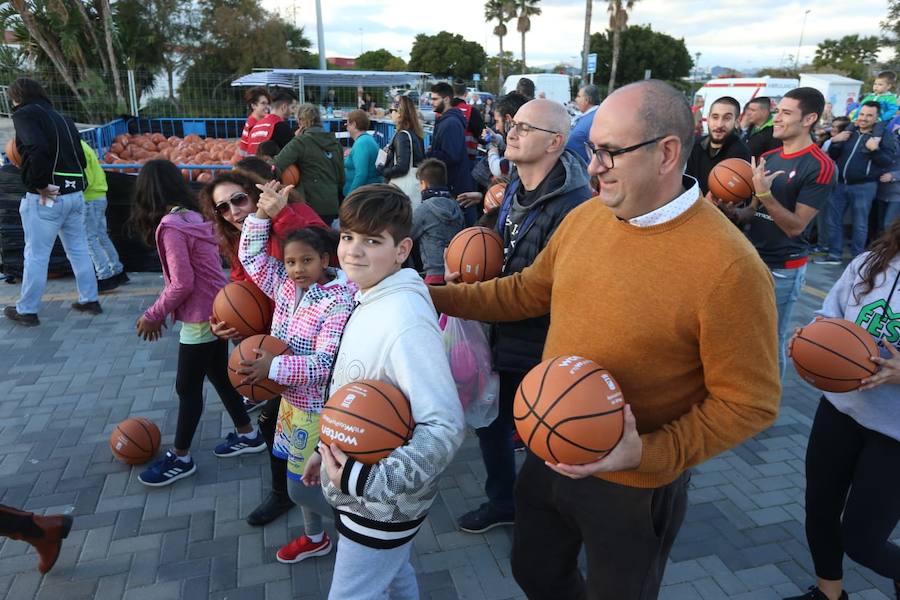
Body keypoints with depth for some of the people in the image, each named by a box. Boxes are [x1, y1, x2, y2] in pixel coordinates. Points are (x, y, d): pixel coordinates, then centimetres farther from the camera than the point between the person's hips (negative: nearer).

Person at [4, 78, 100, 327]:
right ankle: (90, 300, 23)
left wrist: (39, 184, -17)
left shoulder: (24, 114, -5)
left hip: (46, 197, -7)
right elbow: (81, 159, 14)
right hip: (76, 194, 7)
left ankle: (27, 311, 14)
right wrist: (71, 183, 10)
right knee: (78, 250, 16)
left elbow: (37, 148, -24)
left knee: (36, 255, 3)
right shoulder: (61, 118, 17)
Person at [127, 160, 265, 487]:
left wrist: (152, 315, -8)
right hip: (217, 311, 9)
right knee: (219, 375, 21)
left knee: (187, 388, 5)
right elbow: (192, 274, 9)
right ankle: (247, 434, 34)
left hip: (200, 317, -9)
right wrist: (160, 312, 9)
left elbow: (182, 284, -21)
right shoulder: (193, 216, 7)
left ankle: (180, 459, 20)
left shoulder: (170, 225, -19)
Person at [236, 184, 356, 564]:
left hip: (322, 409, -8)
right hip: (292, 401, 8)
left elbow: (326, 365, -28)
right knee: (300, 479, 21)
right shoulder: (287, 286, -1)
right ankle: (314, 537, 44)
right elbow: (252, 256, 7)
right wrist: (265, 214, -5)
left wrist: (273, 367, -29)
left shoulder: (339, 301, -24)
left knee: (303, 485, 1)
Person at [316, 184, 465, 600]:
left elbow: (445, 426, -31)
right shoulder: (369, 300, -1)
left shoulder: (407, 319, -29)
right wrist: (329, 451, 15)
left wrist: (368, 480, -31)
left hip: (383, 503, -8)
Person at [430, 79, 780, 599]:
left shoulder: (729, 265, -26)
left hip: (635, 487, -6)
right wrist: (435, 296, 4)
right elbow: (527, 290, 8)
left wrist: (649, 454, -29)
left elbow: (749, 402, -19)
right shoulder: (584, 218, -6)